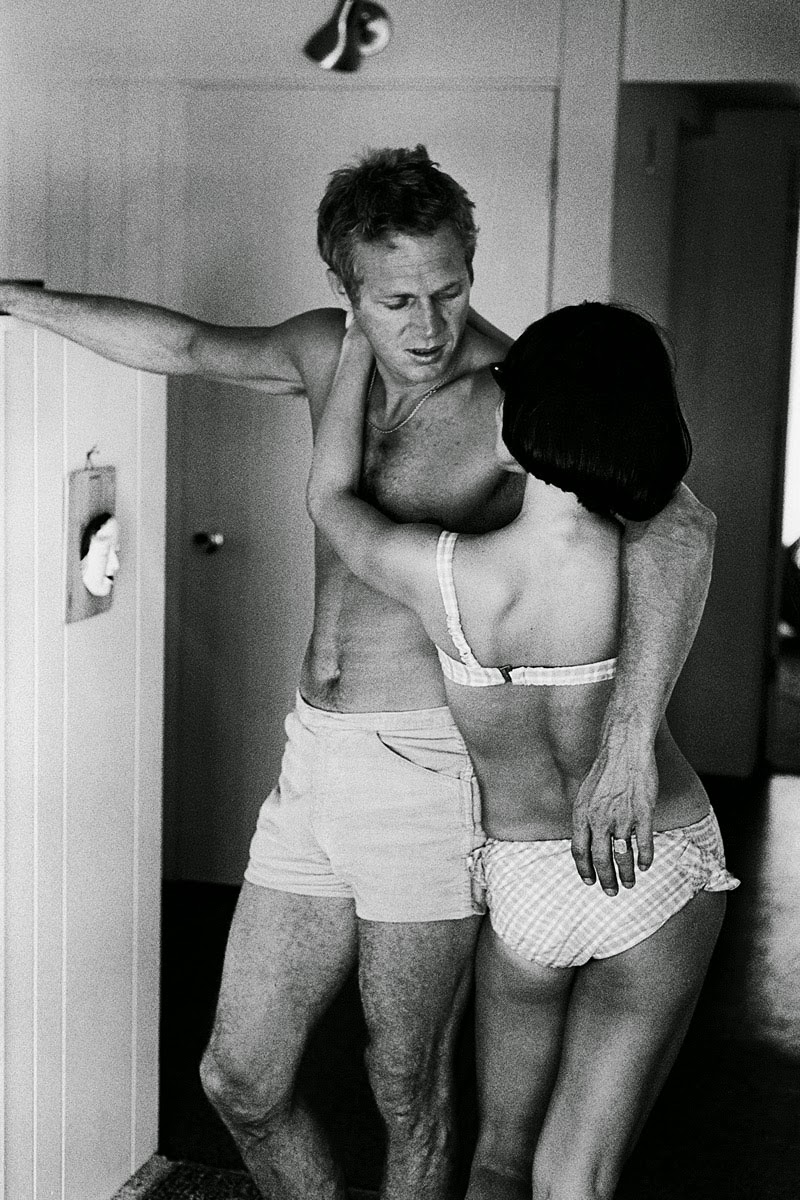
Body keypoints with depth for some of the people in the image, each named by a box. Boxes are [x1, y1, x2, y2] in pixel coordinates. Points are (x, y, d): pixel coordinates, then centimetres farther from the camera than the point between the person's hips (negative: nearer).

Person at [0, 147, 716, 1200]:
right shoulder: (326, 353, 6)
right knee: (240, 1081, 13)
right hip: (315, 756, 7)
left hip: (427, 768, -6)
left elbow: (675, 525, -30)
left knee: (407, 1096, 7)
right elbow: (184, 345, 21)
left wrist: (629, 741, -39)